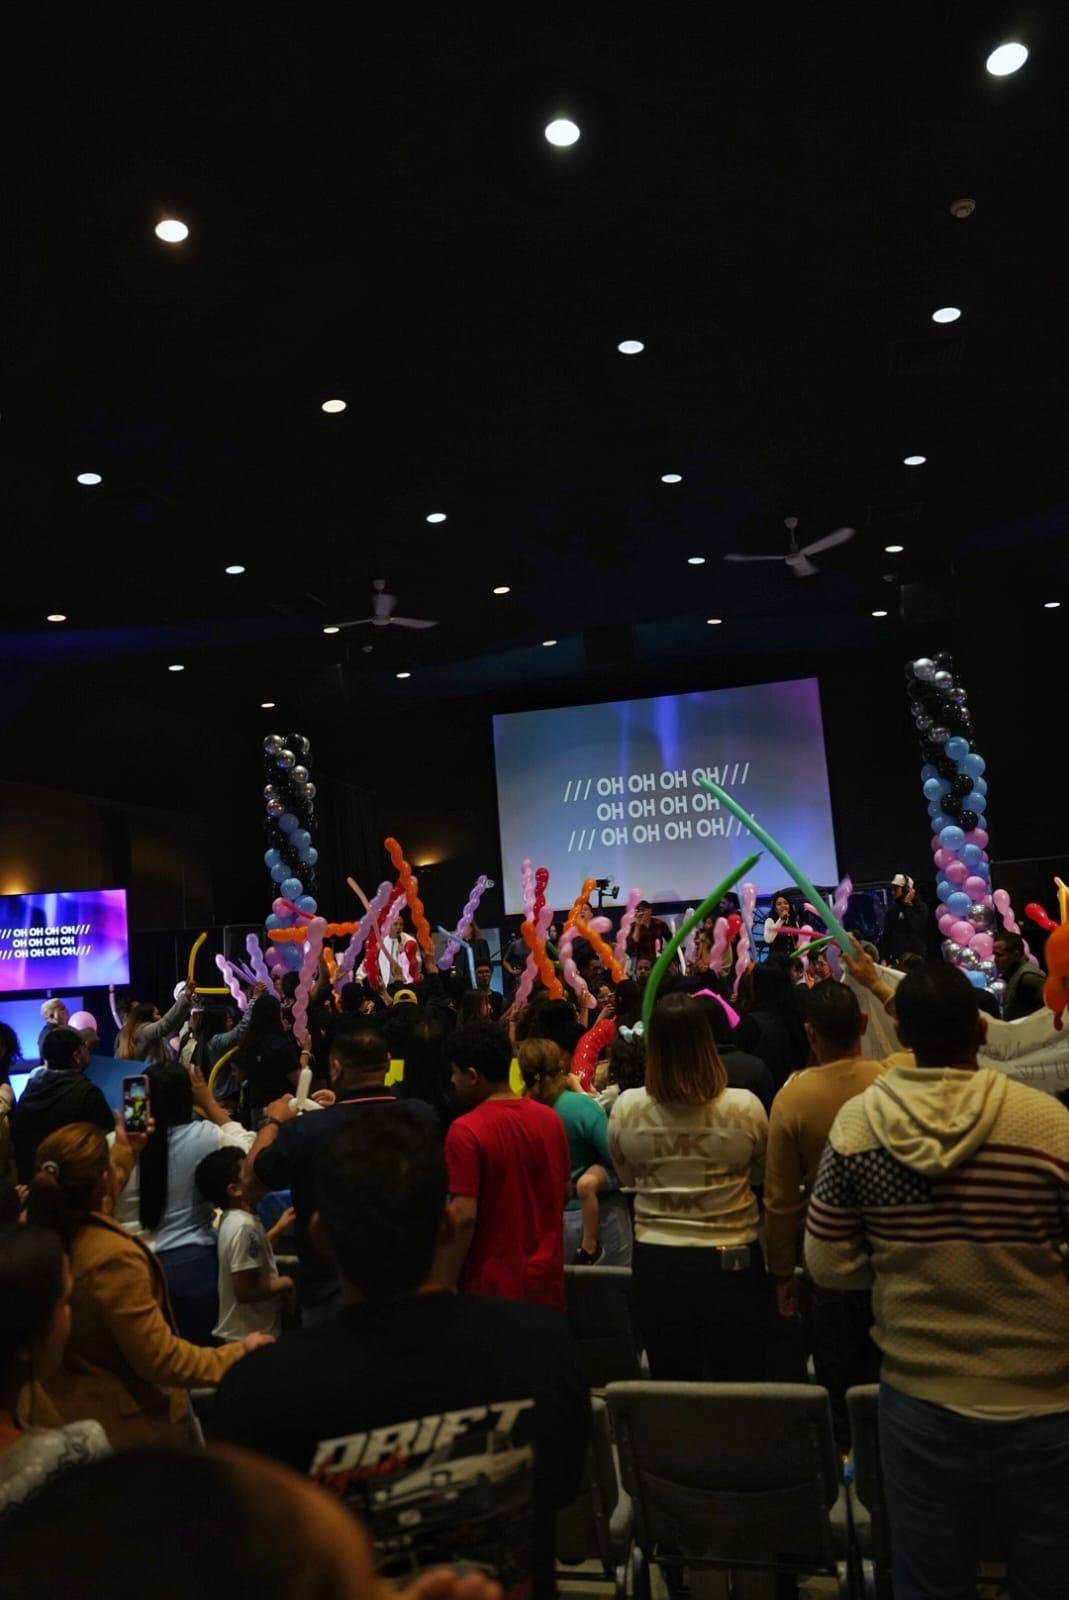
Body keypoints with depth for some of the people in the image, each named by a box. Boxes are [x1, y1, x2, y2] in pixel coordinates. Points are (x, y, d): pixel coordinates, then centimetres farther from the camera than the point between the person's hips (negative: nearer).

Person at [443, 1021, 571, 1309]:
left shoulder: (466, 1131, -20)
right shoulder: (550, 1119, -1)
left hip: (492, 1284, -5)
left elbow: (464, 1215, -21)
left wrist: (448, 1284, -11)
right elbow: (565, 1191, 9)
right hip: (546, 1277, 6)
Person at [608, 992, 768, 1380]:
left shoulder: (626, 1108, -13)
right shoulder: (745, 1107, -16)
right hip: (732, 1260, -1)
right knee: (741, 1386, 16)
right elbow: (761, 1175, 4)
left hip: (656, 1260, 1)